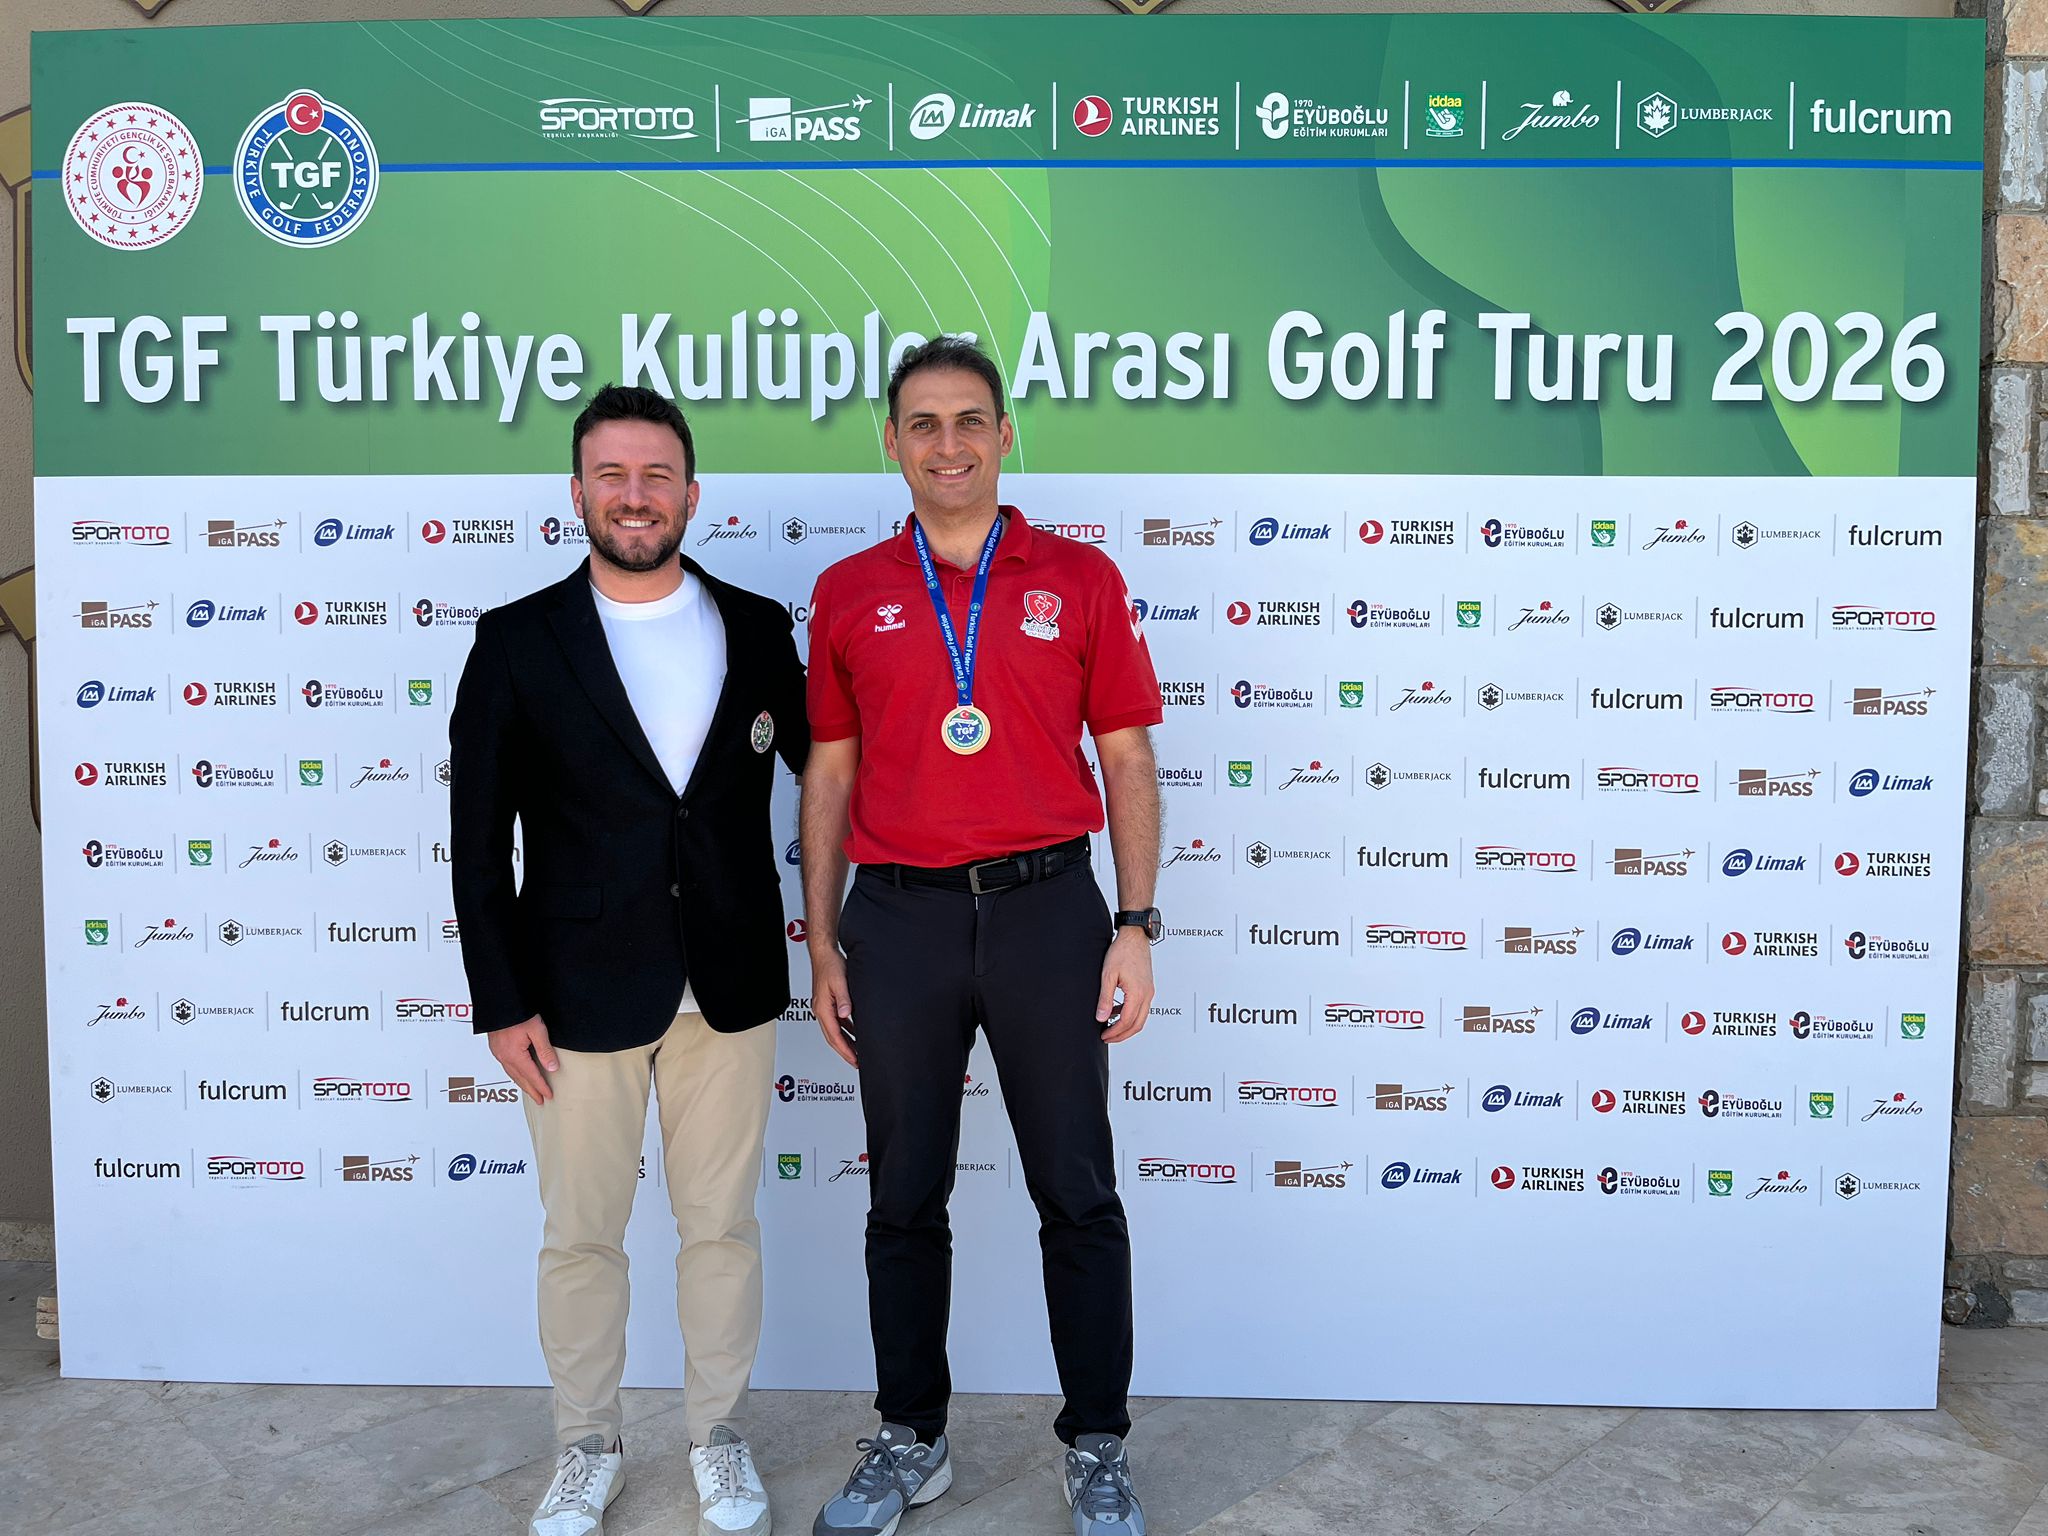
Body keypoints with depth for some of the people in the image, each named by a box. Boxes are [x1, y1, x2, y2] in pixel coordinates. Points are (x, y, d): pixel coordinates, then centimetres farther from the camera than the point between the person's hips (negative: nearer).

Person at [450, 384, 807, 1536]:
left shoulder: (757, 629, 2)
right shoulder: (519, 642, -3)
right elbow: (481, 839, -3)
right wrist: (501, 1004, -6)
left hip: (730, 985, 1)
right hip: (581, 994, -1)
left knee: (723, 1226, 13)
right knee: (581, 1237, 11)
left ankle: (721, 1439, 33)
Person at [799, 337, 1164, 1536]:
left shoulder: (1081, 579, 3)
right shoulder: (848, 596, 7)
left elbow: (1127, 759, 3)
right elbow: (830, 776, 9)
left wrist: (1136, 926, -5)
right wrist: (822, 945, 6)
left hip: (1046, 907, -1)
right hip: (898, 917, 2)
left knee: (1078, 1195, 6)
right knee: (905, 1200, 12)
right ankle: (912, 1439, 29)